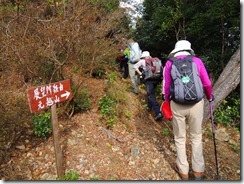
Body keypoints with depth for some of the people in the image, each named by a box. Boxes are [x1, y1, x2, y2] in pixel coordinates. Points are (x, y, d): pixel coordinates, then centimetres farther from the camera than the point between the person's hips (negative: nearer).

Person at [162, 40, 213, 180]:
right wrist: (210, 97, 23)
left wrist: (166, 101, 18)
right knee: (196, 137, 16)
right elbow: (207, 84, 4)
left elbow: (166, 86, 3)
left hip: (177, 104, 0)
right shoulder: (197, 60, 3)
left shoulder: (170, 63, 4)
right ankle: (198, 171, 27)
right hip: (196, 103, 1)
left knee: (180, 138, 15)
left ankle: (183, 170, 26)